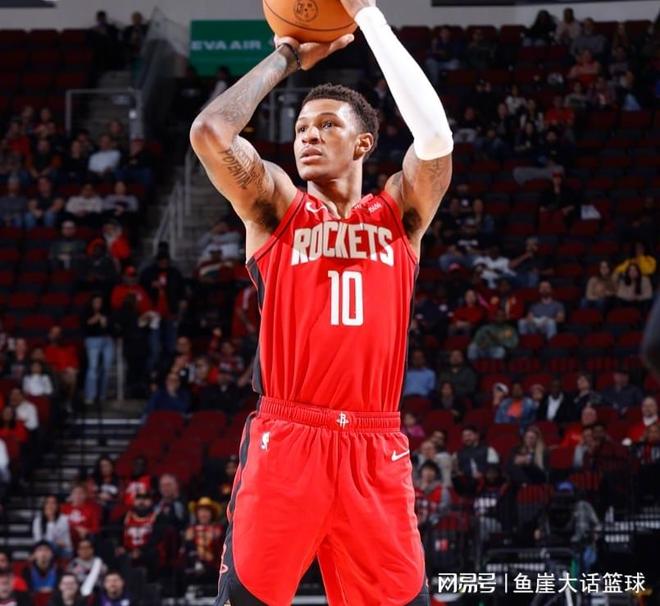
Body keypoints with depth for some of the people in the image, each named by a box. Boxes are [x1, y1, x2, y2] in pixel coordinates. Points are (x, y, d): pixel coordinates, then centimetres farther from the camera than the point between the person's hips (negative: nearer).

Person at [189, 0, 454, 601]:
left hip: (376, 448, 1)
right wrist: (289, 56, 4)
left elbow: (435, 134, -8)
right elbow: (210, 131, -7)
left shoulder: (398, 213, 11)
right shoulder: (275, 207, 10)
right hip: (284, 439, -1)